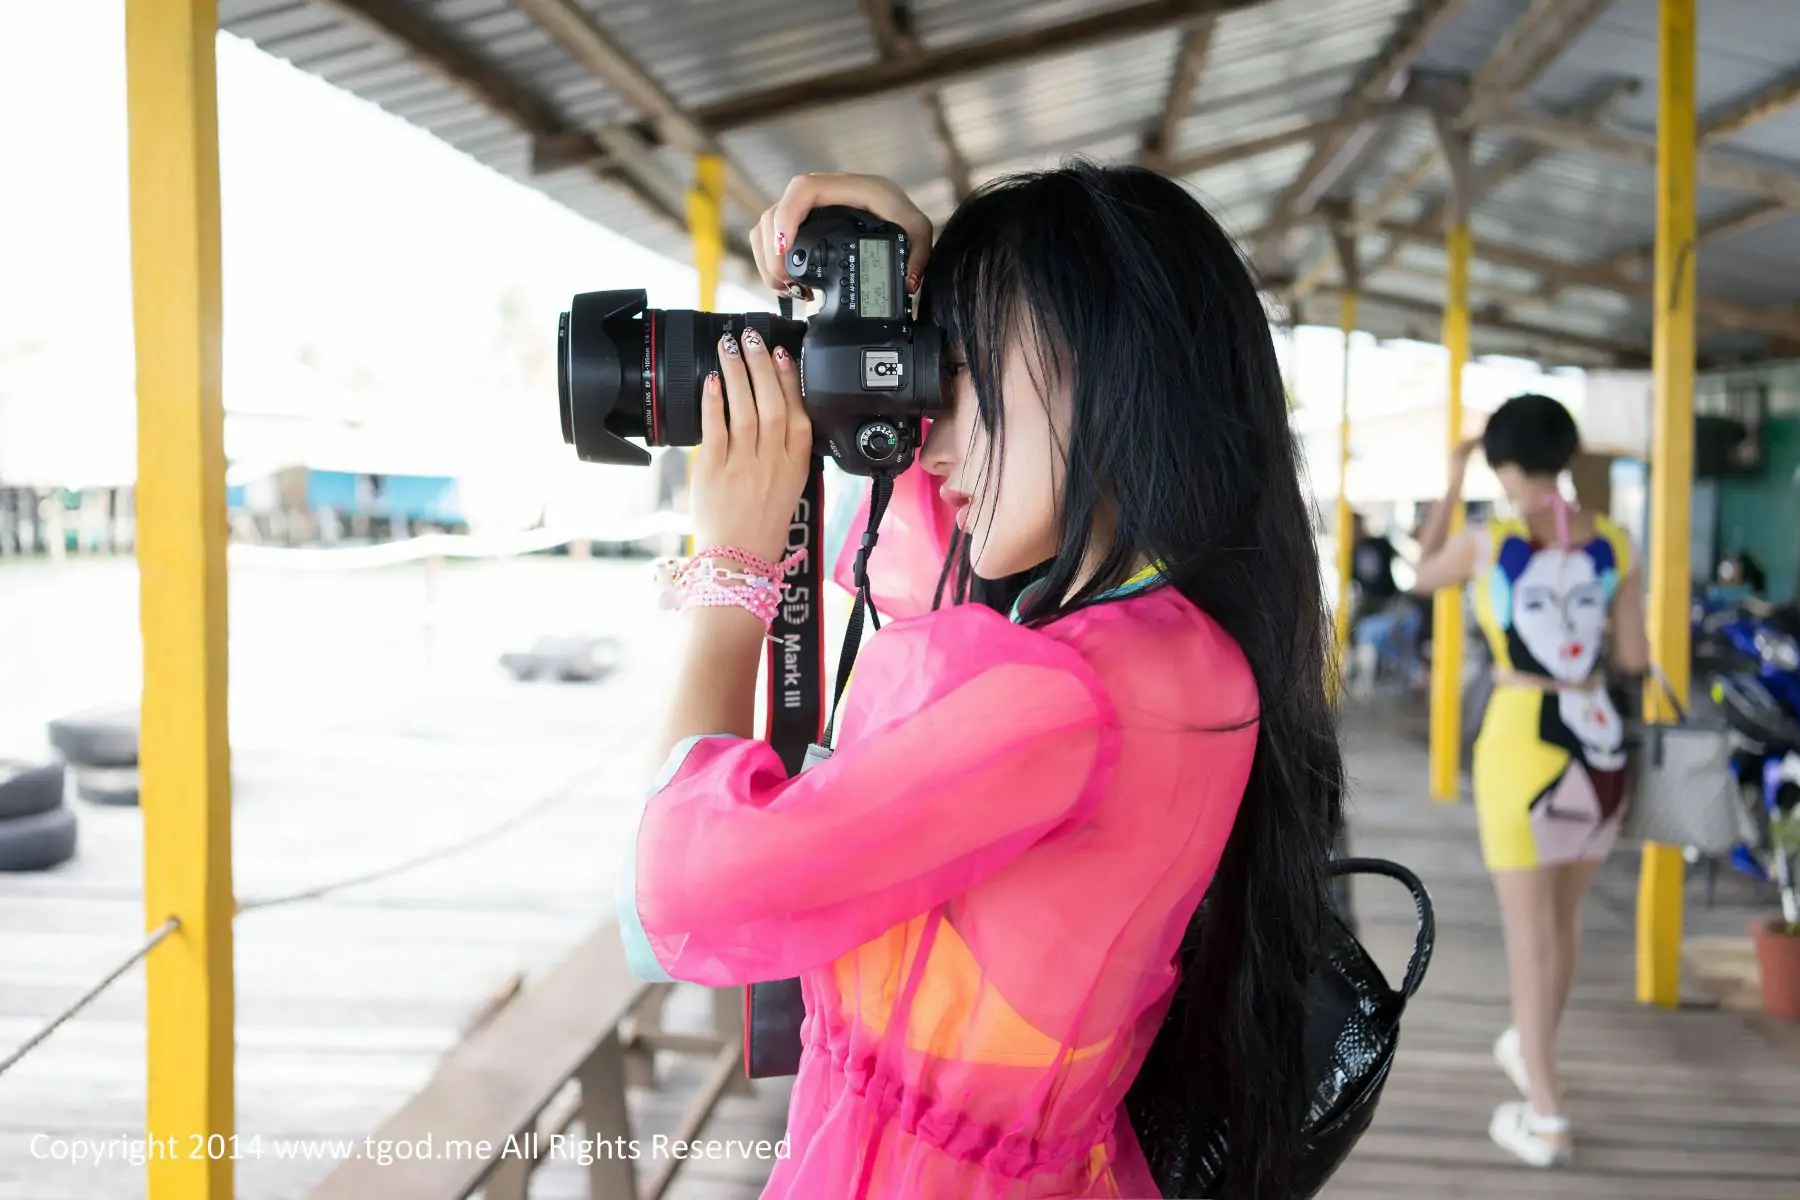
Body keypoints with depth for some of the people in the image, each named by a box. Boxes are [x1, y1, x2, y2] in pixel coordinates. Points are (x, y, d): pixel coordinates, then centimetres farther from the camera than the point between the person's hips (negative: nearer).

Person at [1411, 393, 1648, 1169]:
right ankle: (1529, 1053, 43)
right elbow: (1634, 661, 4)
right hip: (1598, 747, 5)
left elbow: (1422, 578, 12)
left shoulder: (1488, 541, -10)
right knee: (1562, 921, 23)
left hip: (1520, 744, -4)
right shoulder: (1615, 543, -1)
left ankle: (1544, 1120, 6)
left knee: (1529, 937, 3)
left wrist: (1451, 486, 19)